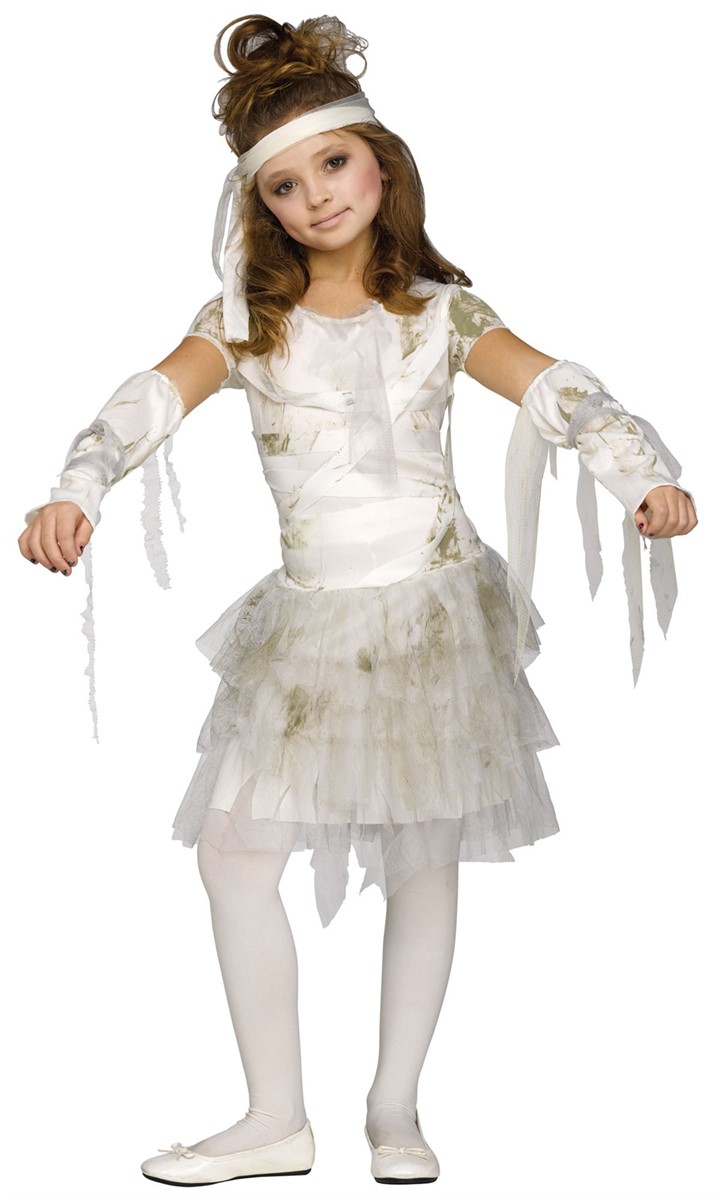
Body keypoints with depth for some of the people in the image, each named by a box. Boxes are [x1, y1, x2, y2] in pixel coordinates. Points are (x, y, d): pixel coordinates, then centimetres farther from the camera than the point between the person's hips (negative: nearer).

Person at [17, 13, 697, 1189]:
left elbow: (555, 391, -8)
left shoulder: (440, 310, 2)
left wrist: (649, 476, -25)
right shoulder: (243, 319, 2)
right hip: (308, 617, 1)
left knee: (425, 860, 5)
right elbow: (152, 402, -12)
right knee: (236, 851, -4)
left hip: (436, 605, -1)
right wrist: (74, 493, -30)